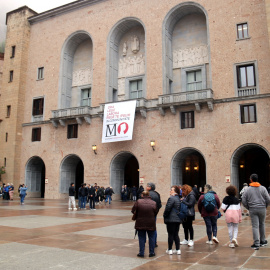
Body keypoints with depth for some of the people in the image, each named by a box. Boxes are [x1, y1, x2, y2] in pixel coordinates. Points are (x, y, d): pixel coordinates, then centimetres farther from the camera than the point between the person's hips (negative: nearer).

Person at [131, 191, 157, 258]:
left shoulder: (138, 202, -8)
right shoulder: (153, 203, -5)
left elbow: (133, 211, -6)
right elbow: (156, 212, -1)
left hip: (140, 223, -1)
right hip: (151, 224, 1)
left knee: (141, 238, 11)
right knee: (151, 238, 14)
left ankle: (141, 253, 13)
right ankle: (151, 252, 19)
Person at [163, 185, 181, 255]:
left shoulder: (171, 198, -16)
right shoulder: (179, 199, 11)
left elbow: (168, 208, -18)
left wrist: (165, 215, -4)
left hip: (171, 219, -8)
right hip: (178, 219, 8)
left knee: (170, 234, 1)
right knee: (176, 234, 13)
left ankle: (170, 250, 8)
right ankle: (178, 250, 14)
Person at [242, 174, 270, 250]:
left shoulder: (248, 190, -1)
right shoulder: (263, 188, 0)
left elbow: (243, 201, -3)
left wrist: (248, 208, 12)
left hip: (252, 210, -1)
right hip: (262, 209, 2)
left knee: (255, 226, -1)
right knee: (261, 225, 17)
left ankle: (256, 244, -5)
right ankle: (262, 241, 29)